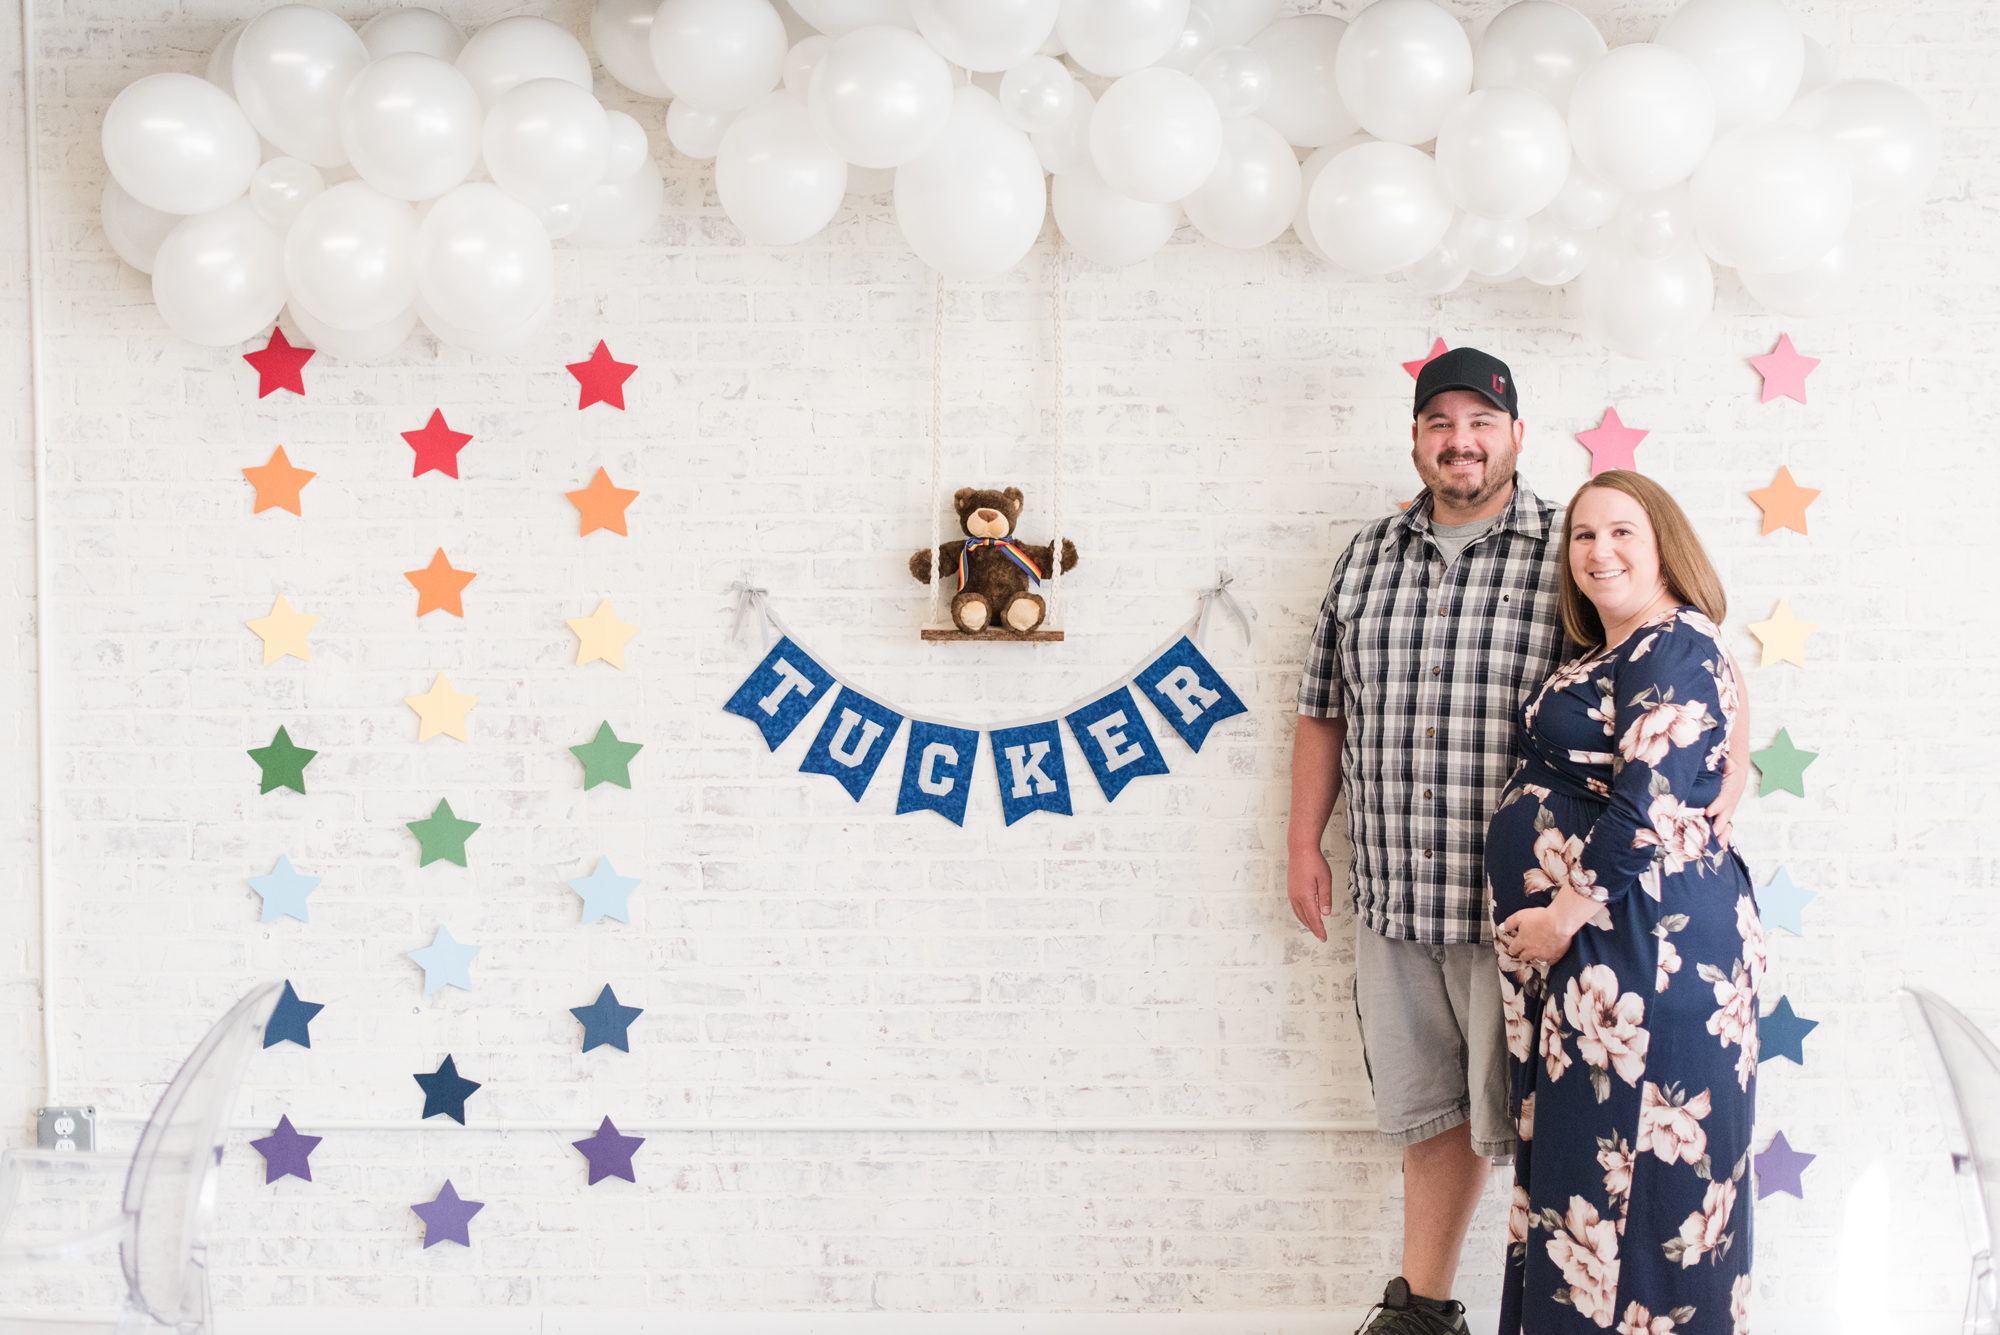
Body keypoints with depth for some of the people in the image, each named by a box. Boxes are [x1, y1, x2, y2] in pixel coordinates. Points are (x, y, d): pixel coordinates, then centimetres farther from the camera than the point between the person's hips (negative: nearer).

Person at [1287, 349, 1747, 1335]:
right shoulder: (1367, 557, 11)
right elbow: (1323, 708, 17)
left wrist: (1727, 771, -16)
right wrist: (1304, 843, 14)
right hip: (1389, 897, 4)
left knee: (1521, 1124, 2)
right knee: (1427, 1114, 16)